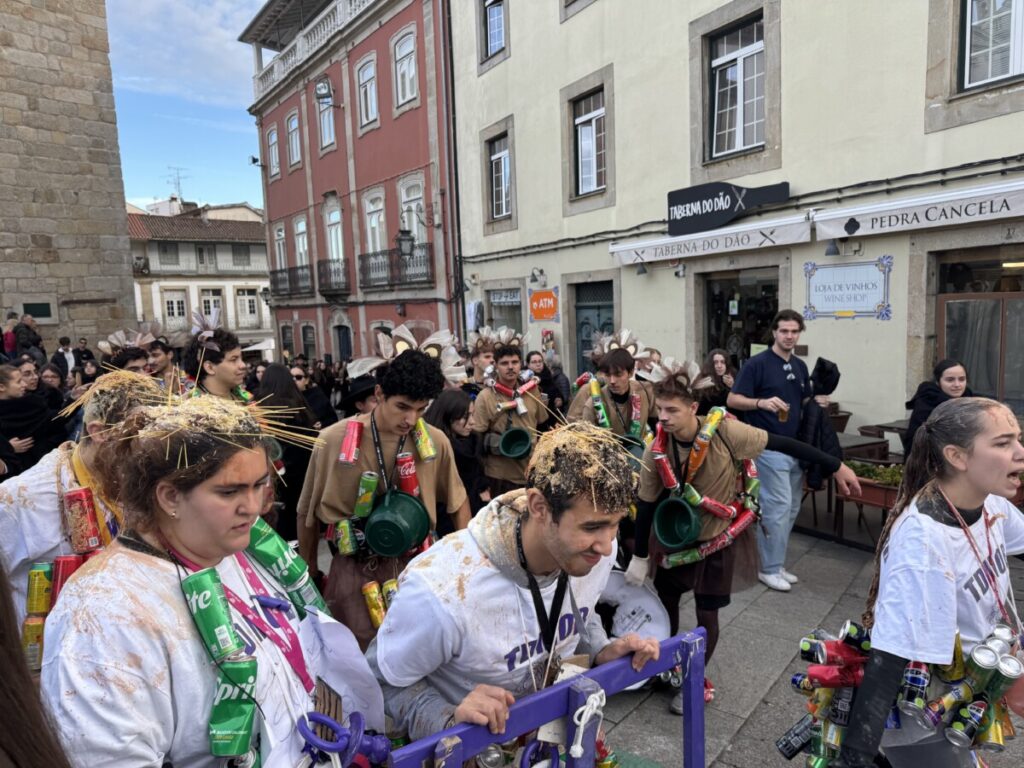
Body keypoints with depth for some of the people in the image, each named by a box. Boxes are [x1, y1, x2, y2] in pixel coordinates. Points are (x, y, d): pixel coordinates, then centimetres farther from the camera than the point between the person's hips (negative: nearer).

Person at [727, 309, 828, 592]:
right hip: (769, 447, -8)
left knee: (791, 508, 12)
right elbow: (732, 400, -13)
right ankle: (770, 569, 7)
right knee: (778, 506, -7)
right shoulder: (757, 364, -10)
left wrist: (818, 401, 1)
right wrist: (762, 402, -29)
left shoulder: (800, 366, 12)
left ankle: (775, 563, 25)